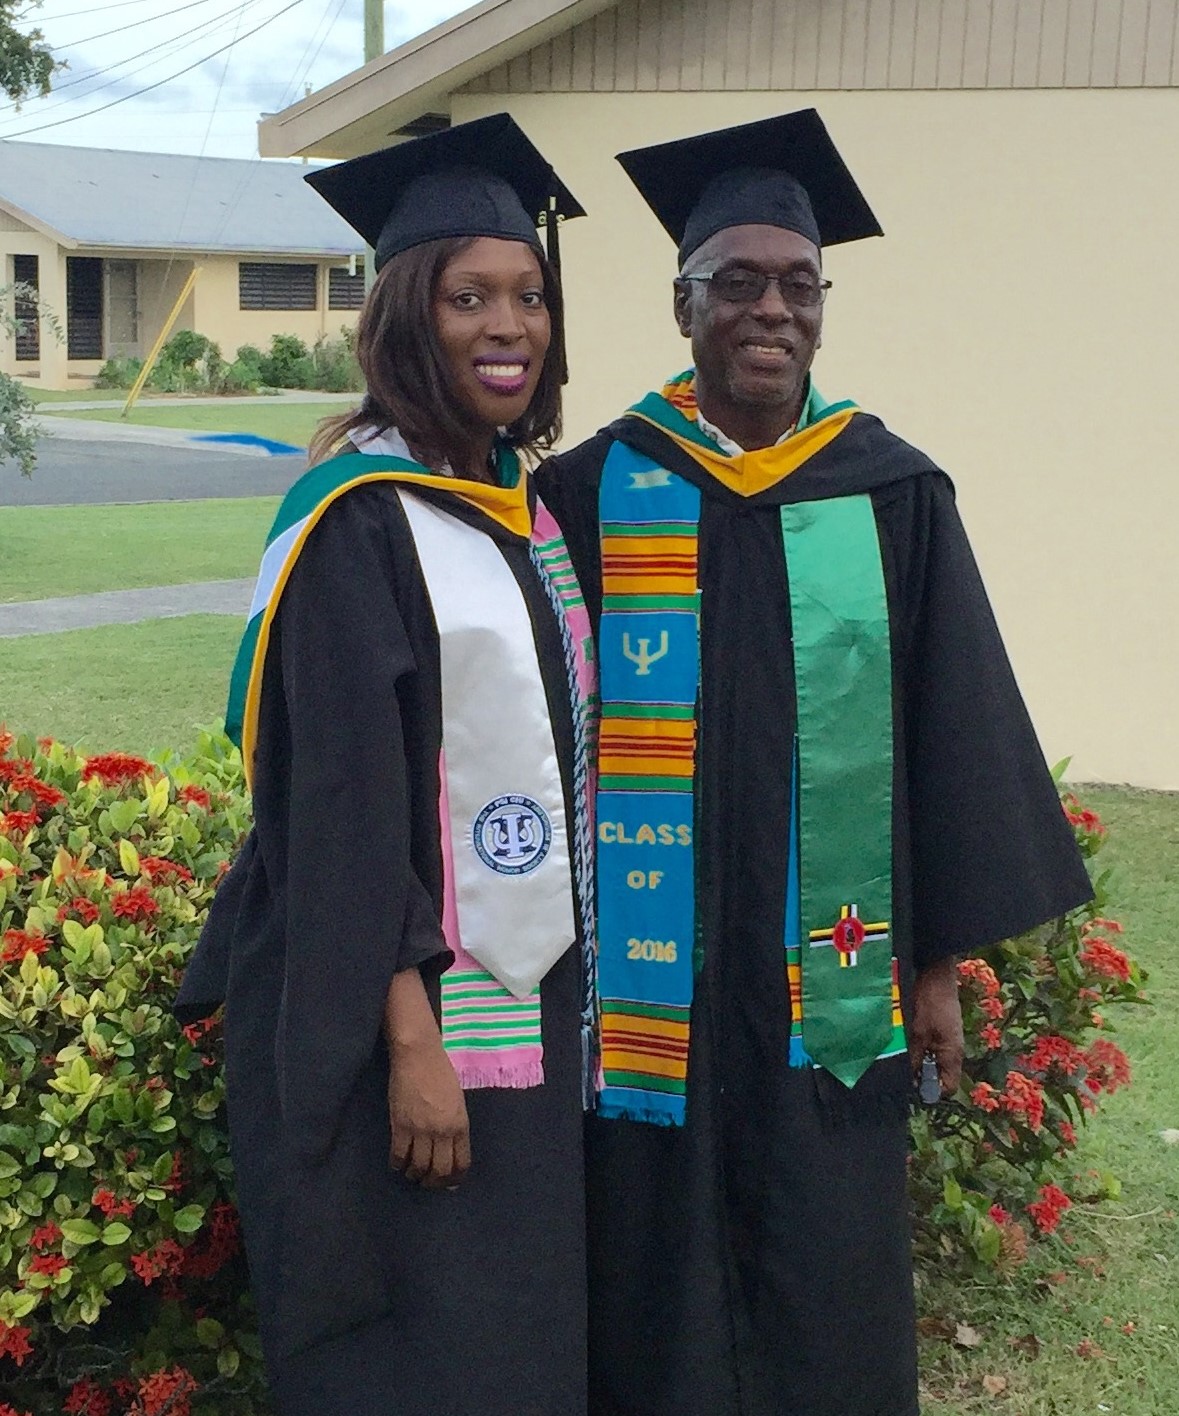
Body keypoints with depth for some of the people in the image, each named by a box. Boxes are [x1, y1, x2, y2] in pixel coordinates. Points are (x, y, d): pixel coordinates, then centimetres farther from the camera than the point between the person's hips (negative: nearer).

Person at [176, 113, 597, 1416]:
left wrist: (576, 987, 12)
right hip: (410, 1021, -7)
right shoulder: (357, 520, -14)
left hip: (538, 1000, 7)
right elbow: (342, 800, -18)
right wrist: (412, 1039, -20)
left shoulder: (527, 501, 8)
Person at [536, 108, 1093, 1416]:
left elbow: (947, 737, 4)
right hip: (648, 981, -1)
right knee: (659, 1307, 11)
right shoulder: (598, 491, -1)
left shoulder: (891, 496, 1)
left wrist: (937, 961, 4)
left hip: (826, 988, 1)